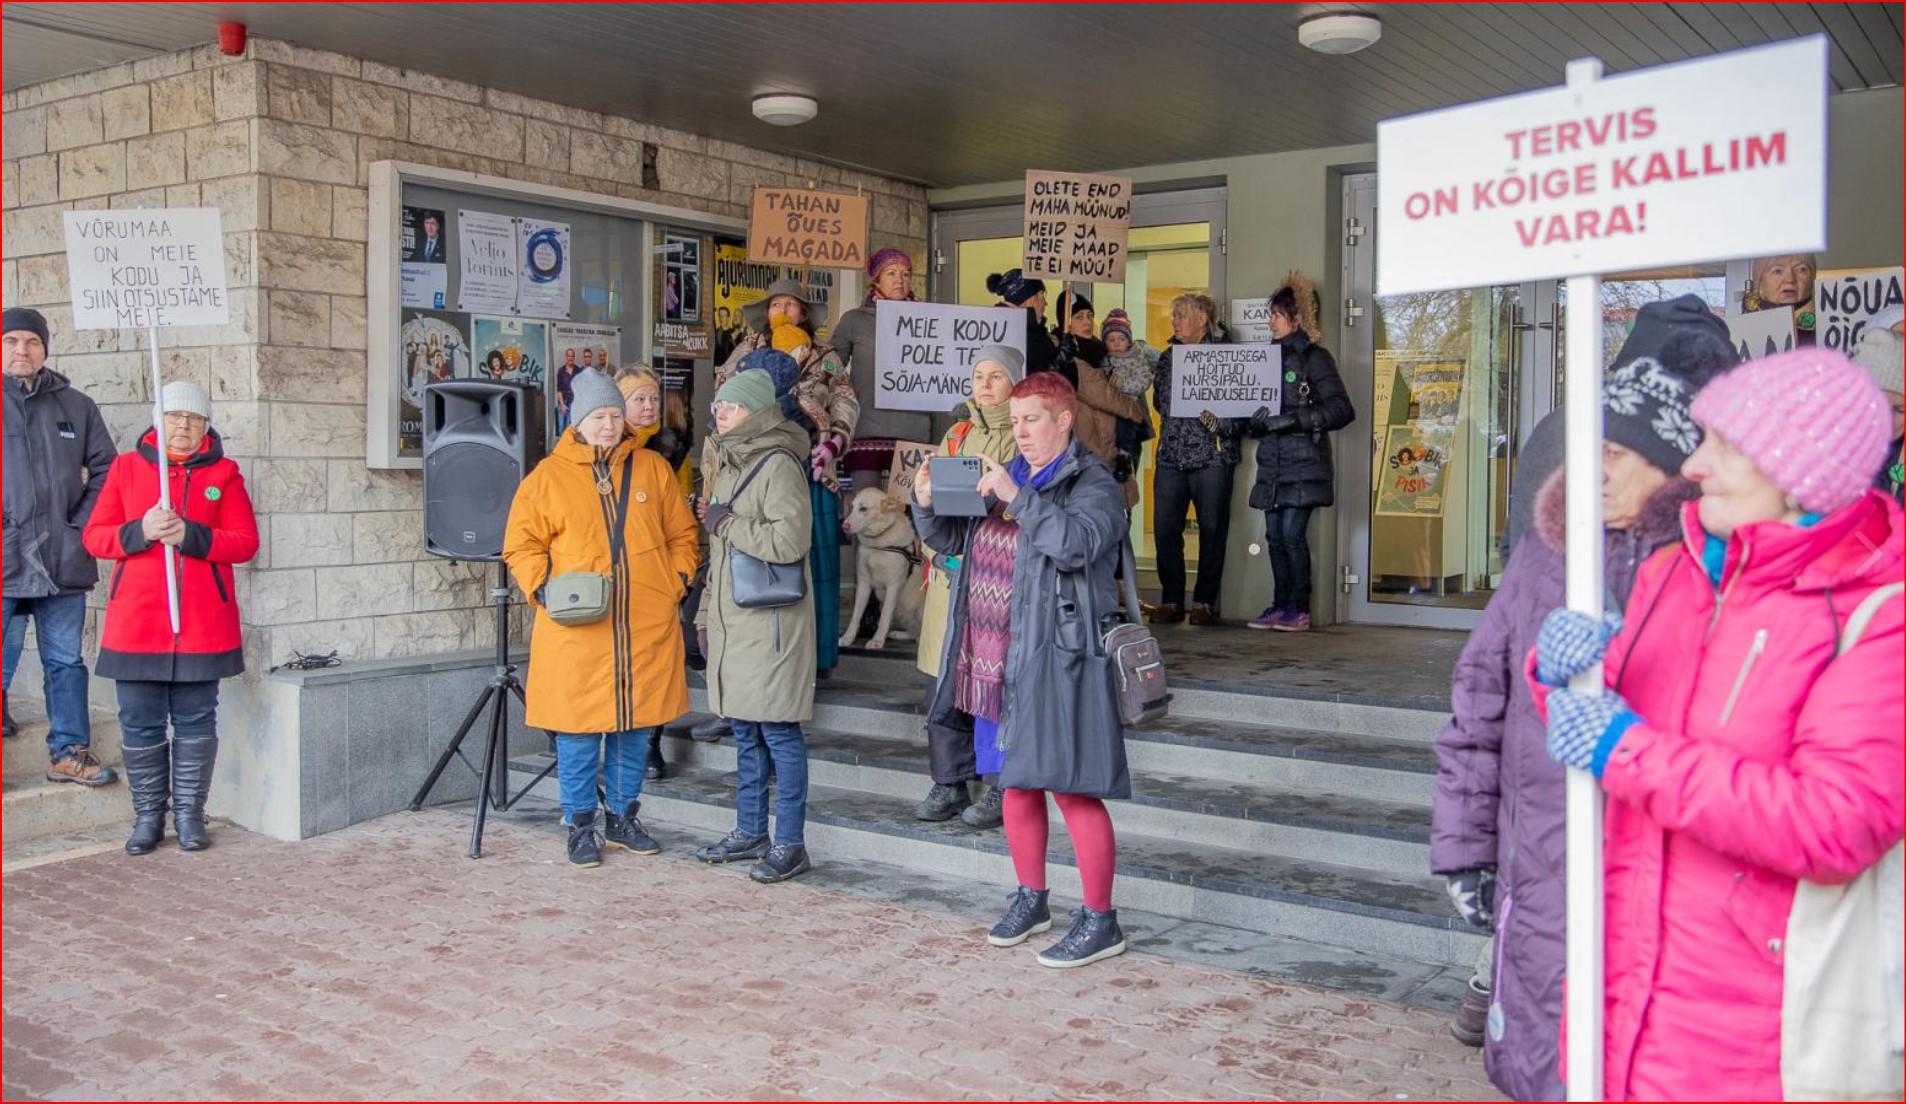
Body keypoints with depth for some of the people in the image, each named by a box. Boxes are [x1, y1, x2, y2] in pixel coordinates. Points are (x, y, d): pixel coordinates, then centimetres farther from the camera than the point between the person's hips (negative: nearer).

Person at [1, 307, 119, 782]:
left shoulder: (77, 406, 11)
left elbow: (104, 469, 13)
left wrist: (82, 523, 3)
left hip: (63, 560, 2)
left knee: (66, 662, 9)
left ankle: (70, 752, 18)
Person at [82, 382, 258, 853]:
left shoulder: (224, 473, 5)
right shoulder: (126, 467, 9)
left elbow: (246, 542, -2)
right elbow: (94, 536, 4)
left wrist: (190, 535, -16)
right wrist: (140, 531, -15)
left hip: (203, 624, -1)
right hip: (135, 623, 1)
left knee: (195, 722, 5)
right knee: (139, 724, 6)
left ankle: (189, 814, 16)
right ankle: (148, 815, 18)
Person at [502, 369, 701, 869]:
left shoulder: (652, 468, 9)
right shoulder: (549, 476, 2)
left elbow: (682, 535, 16)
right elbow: (521, 544, 5)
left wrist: (677, 583, 3)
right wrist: (543, 590, -8)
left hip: (647, 628, 3)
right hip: (576, 628, -2)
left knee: (635, 725, 10)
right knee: (578, 729, 2)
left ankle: (623, 817, 25)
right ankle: (580, 826, 16)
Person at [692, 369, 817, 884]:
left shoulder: (778, 465, -11)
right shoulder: (730, 465, 17)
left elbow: (790, 540, -24)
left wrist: (727, 523, -14)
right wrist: (707, 615, 20)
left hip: (771, 623, -9)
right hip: (733, 622, 9)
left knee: (778, 731, -5)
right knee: (745, 731, 15)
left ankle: (790, 844, 2)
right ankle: (750, 832, 25)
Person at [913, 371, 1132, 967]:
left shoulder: (1093, 484, -5)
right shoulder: (1007, 477, 16)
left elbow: (1076, 542, -24)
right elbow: (951, 540, 18)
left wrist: (1017, 497, -24)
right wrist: (927, 504, -1)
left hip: (1057, 659, -7)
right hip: (998, 660, 8)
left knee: (1071, 786, -6)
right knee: (1016, 783, 15)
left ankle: (1100, 922, 4)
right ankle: (1031, 900, 31)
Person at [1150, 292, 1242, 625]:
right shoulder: (1167, 357, 16)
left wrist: (1220, 423, -19)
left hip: (1212, 456, -5)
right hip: (1171, 455, 5)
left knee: (1212, 529, -1)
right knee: (1165, 529, 0)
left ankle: (1204, 602, 8)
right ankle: (1171, 601, 10)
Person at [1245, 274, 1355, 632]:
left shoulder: (1314, 357, -3)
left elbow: (1342, 409, -12)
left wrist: (1292, 419, -19)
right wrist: (1254, 420, 2)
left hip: (1303, 461, -7)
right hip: (1272, 462, 7)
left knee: (1293, 532, -10)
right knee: (1274, 535, 5)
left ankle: (1299, 609, -2)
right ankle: (1280, 606, 13)